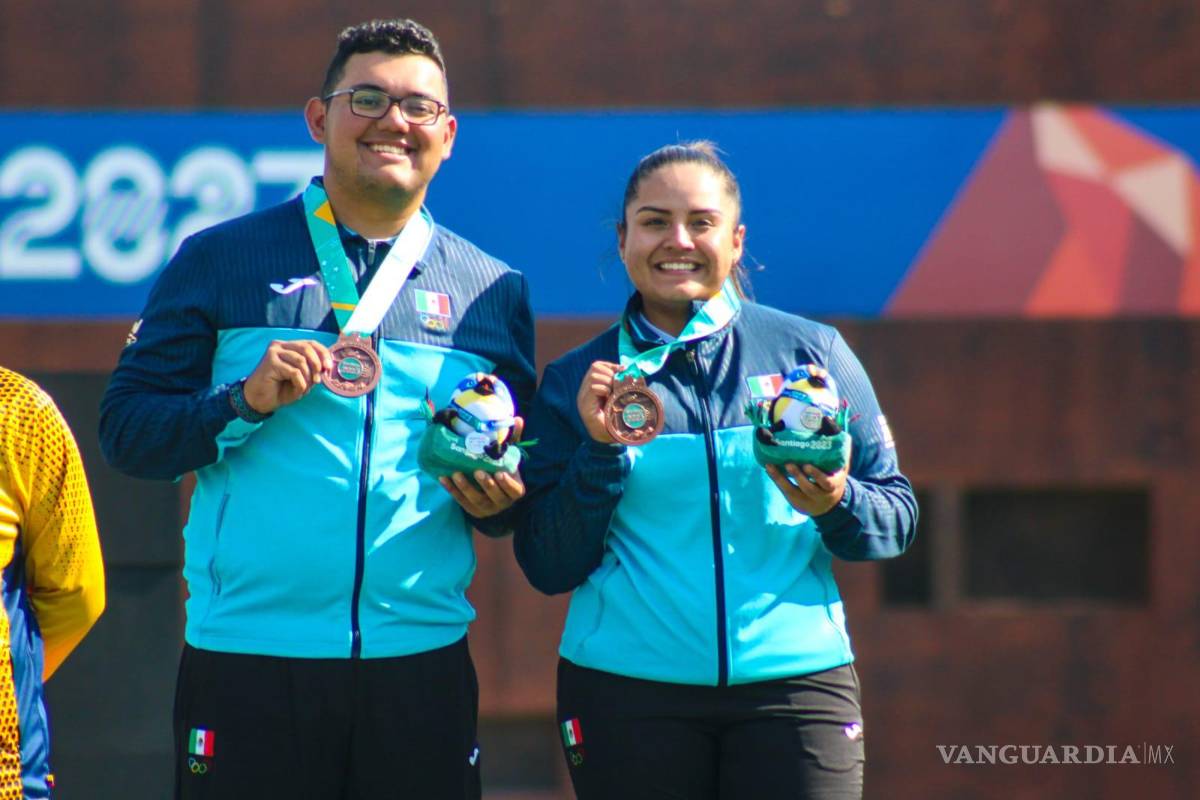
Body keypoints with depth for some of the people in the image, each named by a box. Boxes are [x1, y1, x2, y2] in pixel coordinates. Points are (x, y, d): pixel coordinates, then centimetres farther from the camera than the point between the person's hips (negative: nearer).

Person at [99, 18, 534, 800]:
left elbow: (522, 479, 19)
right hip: (246, 663, -2)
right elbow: (127, 428, 2)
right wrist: (246, 402, -14)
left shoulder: (494, 291, 13)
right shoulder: (221, 260, 5)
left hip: (423, 664, 2)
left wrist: (496, 500, -4)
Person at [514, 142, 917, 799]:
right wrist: (600, 450, -9)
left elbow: (896, 519, 8)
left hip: (794, 675, 0)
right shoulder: (573, 383, 8)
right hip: (626, 690, 0)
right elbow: (548, 568, 3)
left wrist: (836, 505, -12)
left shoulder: (811, 351, 7)